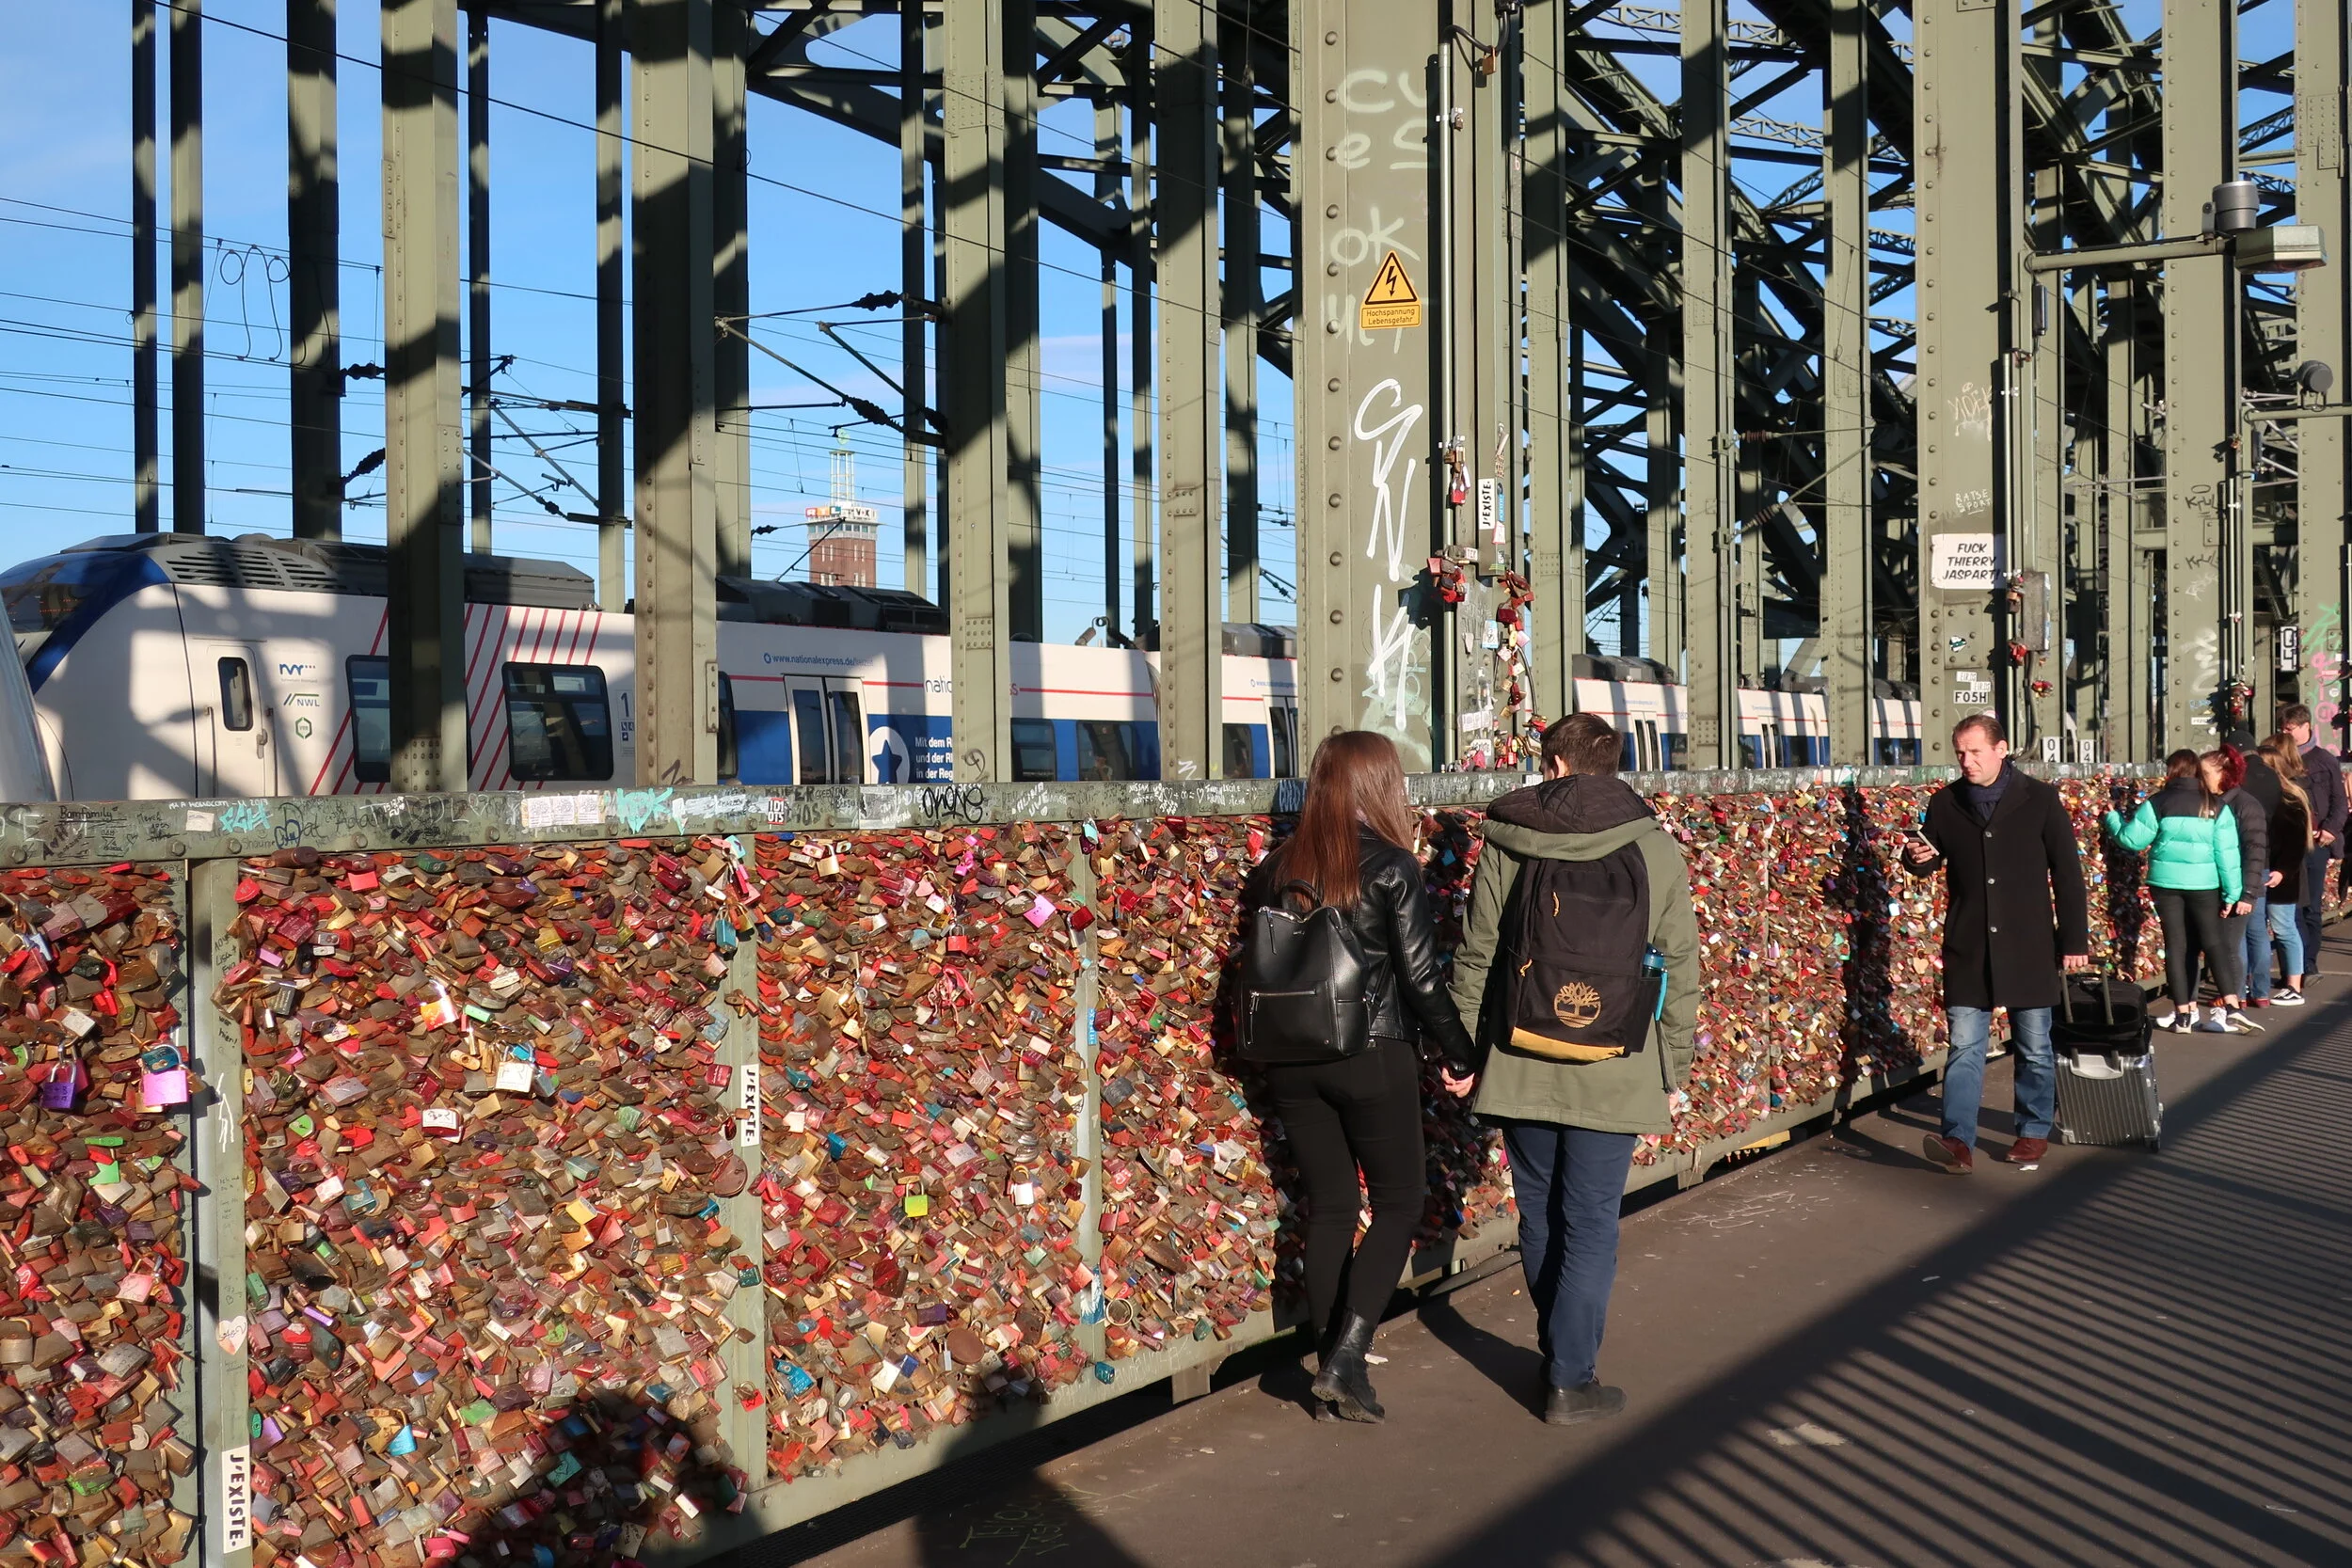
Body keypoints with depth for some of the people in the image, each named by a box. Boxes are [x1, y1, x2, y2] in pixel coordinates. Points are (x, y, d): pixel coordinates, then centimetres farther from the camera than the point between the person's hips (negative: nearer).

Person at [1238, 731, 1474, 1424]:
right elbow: (1420, 977, -10)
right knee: (1399, 1202, 10)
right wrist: (1463, 1054, 1)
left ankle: (1338, 1367, 19)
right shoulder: (1391, 867, -11)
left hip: (1293, 1061, 5)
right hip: (1373, 1058, -4)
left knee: (1329, 1207, 15)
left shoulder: (1281, 866, 2)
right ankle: (1345, 1358, -2)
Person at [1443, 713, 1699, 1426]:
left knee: (1539, 1216, 16)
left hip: (1520, 1066, 1)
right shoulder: (1656, 849, -1)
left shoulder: (1506, 842, -2)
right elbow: (1680, 971, 1)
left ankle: (1560, 1348, 32)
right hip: (1613, 1072, -1)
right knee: (1590, 1224, 6)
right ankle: (1572, 1381, 8)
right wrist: (1672, 1071, 9)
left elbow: (1476, 957, 1)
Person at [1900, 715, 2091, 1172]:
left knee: (2034, 1048, 10)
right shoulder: (1945, 803, 2)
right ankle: (1958, 1141, -6)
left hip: (2028, 947, -1)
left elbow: (2067, 873, -1)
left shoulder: (2040, 799, -3)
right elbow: (1931, 859, 13)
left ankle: (2034, 1132, 25)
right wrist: (1917, 858, -12)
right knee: (1964, 1046, -3)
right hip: (1968, 948, 1)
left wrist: (2075, 940, -3)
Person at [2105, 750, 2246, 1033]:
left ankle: (2183, 1013, 6)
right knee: (2212, 942, 8)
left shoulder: (2159, 803, -5)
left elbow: (2132, 839, -3)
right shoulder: (2216, 806, 0)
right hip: (2203, 885, 1)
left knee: (2176, 945, 6)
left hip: (2166, 883, -1)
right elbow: (2227, 852, -3)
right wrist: (2231, 892, 0)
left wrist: (2111, 817, 14)